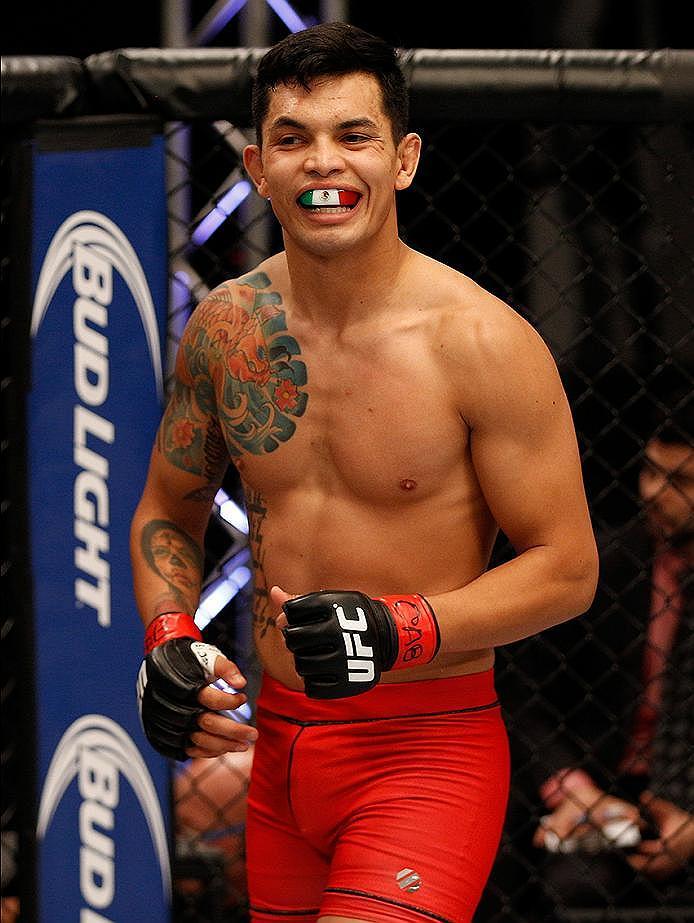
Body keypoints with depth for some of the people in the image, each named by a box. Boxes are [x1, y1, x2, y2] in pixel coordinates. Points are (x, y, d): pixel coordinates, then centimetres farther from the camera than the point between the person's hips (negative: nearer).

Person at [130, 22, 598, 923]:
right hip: (277, 740, 5)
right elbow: (169, 510, 17)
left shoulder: (481, 342, -12)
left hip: (428, 749, -5)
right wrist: (169, 638, -2)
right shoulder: (224, 328, 3)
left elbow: (566, 567, -10)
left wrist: (399, 630, -22)